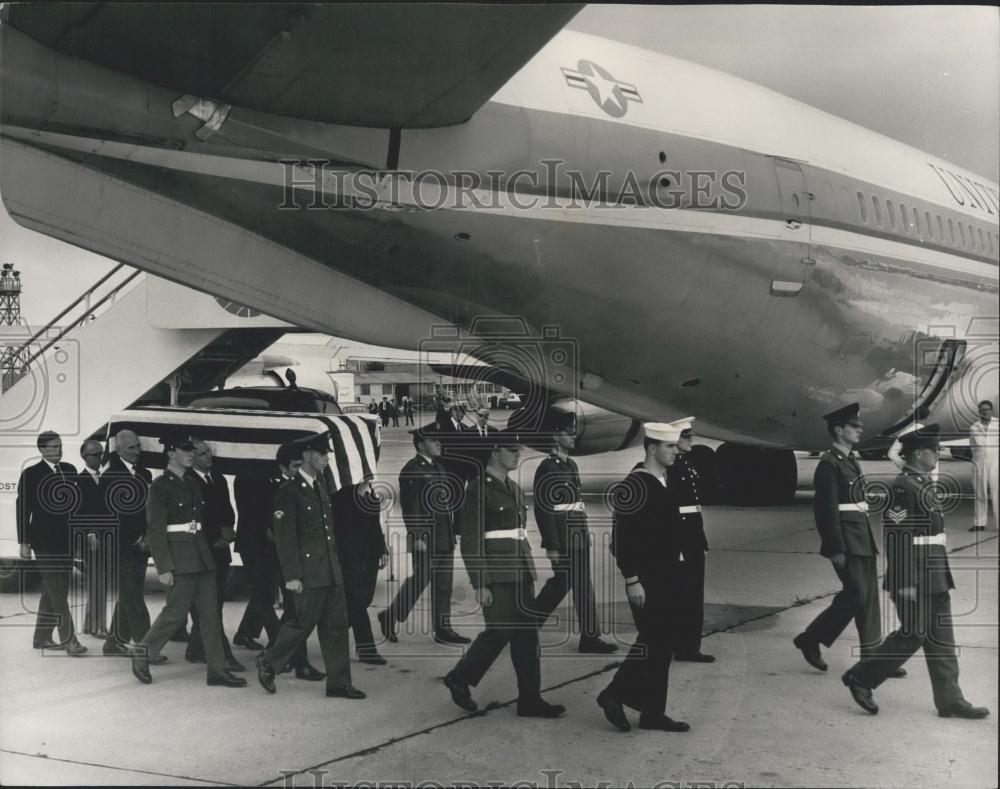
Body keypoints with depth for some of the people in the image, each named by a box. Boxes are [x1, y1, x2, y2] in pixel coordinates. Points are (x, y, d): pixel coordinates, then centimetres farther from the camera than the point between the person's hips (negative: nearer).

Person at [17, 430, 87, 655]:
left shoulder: (69, 470, 9)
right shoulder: (31, 474, -5)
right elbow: (23, 509, -4)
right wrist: (23, 542, -6)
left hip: (66, 540, 6)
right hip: (44, 541, -6)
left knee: (52, 592, 13)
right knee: (57, 592, -9)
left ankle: (42, 637, 23)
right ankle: (68, 639, -10)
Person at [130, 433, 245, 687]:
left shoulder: (192, 484, 15)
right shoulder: (160, 486, -8)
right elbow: (155, 530, -12)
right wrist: (163, 568, -16)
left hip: (202, 556, 7)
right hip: (179, 558, -7)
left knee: (210, 613, 4)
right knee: (176, 611, -5)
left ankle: (217, 670, 6)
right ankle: (142, 653, 17)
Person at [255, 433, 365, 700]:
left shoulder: (320, 485, 14)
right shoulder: (289, 491, -10)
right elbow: (284, 537, -13)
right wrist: (291, 576, -16)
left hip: (331, 568, 8)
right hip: (309, 571, -8)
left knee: (336, 623, 6)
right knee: (305, 621, -2)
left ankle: (339, 684, 10)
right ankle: (268, 662, 20)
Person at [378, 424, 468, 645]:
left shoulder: (438, 466, 16)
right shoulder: (412, 469, -11)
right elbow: (410, 506, -15)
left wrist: (451, 534, 18)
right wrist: (416, 537, -19)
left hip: (445, 538, 8)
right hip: (425, 538, -8)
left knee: (444, 585, 9)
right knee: (420, 580, -2)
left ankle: (442, 629, 14)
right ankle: (390, 617, 14)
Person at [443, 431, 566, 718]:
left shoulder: (513, 488, 15)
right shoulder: (478, 489, -10)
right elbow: (470, 541, -13)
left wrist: (529, 572, 18)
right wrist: (479, 584, -17)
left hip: (521, 572, 8)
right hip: (496, 574, -8)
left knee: (527, 633, 6)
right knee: (499, 632, -6)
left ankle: (530, 699, 10)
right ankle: (459, 679, 16)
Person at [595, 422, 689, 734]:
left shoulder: (664, 482, 12)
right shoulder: (633, 486, -16)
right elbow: (621, 538, -19)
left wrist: (675, 566, 19)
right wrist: (632, 580, -21)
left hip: (667, 577, 9)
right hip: (646, 580, -9)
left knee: (663, 644, 10)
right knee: (651, 641, -8)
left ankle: (653, 712, 17)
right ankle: (613, 695, 7)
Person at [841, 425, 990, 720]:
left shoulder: (924, 484, 12)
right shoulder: (902, 488, -17)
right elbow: (897, 537, -21)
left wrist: (942, 574, 21)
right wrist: (906, 583, -22)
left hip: (935, 579, 9)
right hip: (914, 581, -9)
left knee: (941, 639, 9)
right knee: (913, 635, -3)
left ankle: (950, 700, 14)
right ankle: (861, 677, 10)